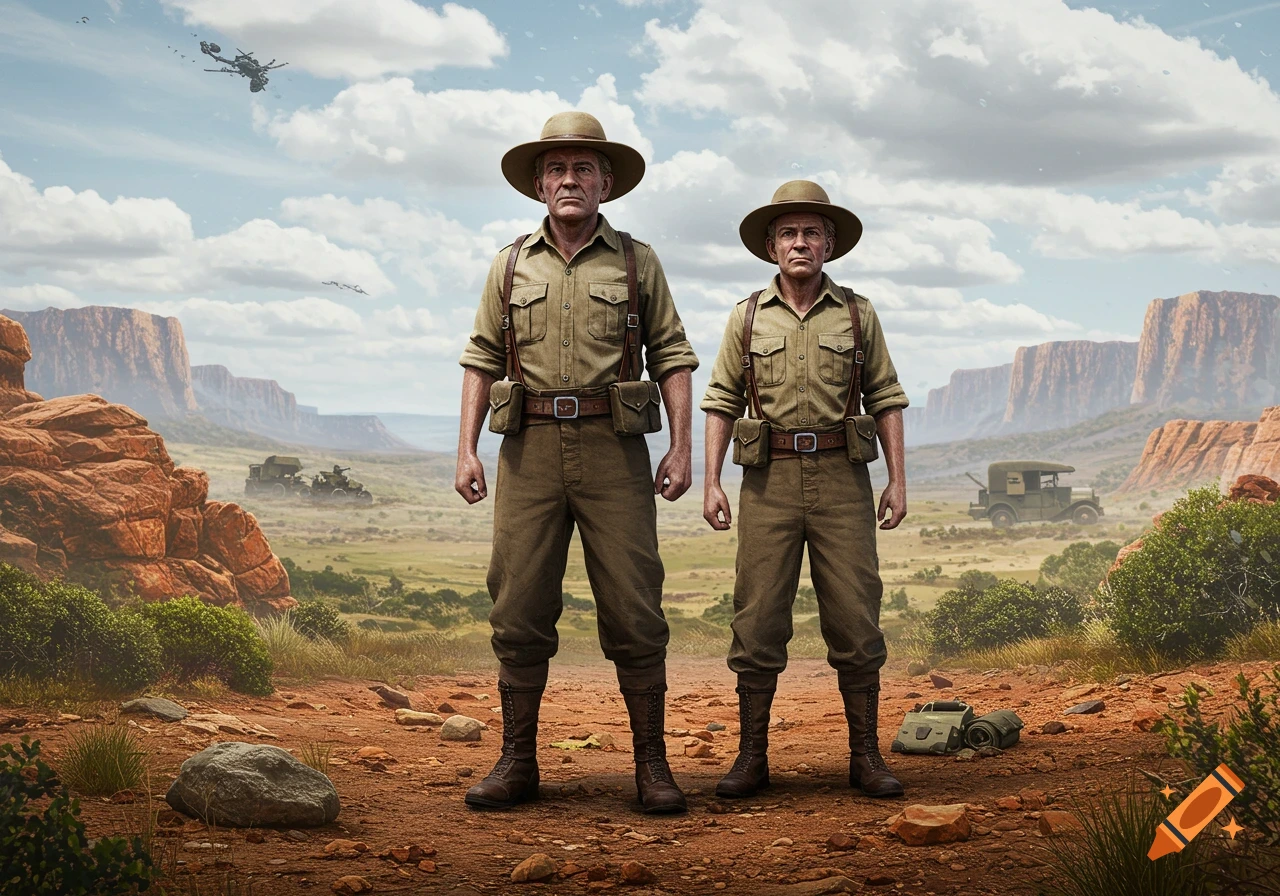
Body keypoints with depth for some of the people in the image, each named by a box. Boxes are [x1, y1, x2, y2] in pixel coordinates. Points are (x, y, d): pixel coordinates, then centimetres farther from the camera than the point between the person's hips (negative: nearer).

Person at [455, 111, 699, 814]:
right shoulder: (511, 266, 14)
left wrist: (681, 445, -2)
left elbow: (672, 356, 8)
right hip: (530, 449, 2)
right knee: (519, 610, 1)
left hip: (612, 448, -1)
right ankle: (517, 763, 10)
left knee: (634, 611, -4)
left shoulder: (637, 263, 10)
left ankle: (652, 765, 4)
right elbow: (482, 361, 14)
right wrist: (467, 448, 4)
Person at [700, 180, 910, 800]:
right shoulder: (748, 318, 9)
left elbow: (886, 399, 10)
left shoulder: (858, 315, 8)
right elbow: (722, 402, 9)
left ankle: (866, 757, 7)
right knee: (757, 619, -1)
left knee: (855, 619, -1)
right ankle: (752, 758, 6)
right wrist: (711, 482, 0)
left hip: (841, 477, 0)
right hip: (769, 480, 0)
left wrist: (897, 480, 2)